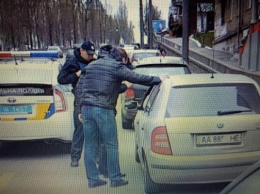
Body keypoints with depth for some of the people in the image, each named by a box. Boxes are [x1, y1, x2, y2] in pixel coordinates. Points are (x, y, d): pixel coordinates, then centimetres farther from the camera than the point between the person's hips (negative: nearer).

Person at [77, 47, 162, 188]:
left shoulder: (92, 65, 20)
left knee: (90, 146, 10)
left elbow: (80, 86, 18)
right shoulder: (117, 67, 0)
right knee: (111, 145, 5)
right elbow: (137, 78, -7)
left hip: (86, 108, 7)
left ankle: (92, 179, 17)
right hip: (103, 109, -6)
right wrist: (158, 79, 3)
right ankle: (115, 179, 13)